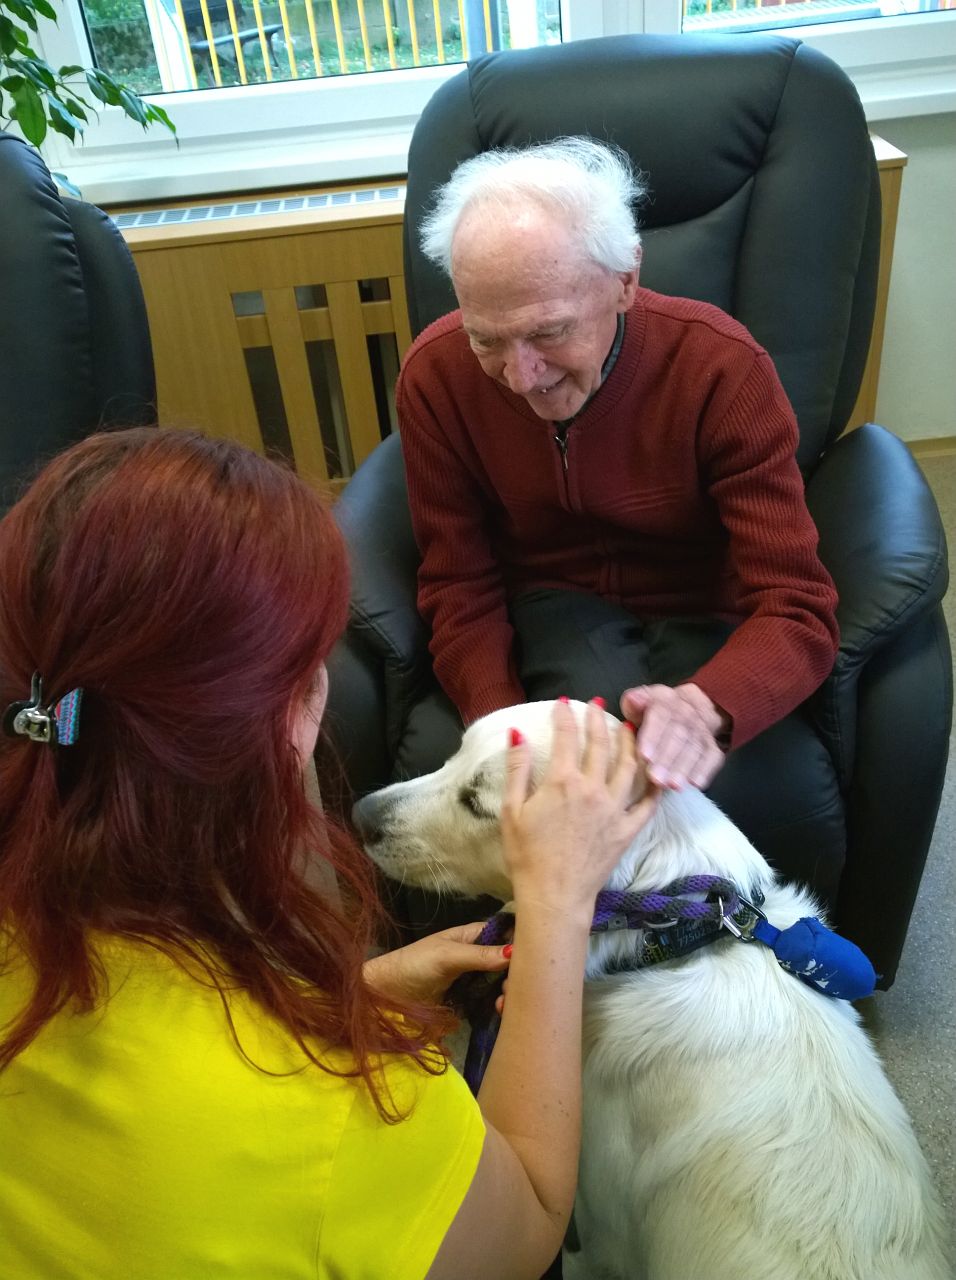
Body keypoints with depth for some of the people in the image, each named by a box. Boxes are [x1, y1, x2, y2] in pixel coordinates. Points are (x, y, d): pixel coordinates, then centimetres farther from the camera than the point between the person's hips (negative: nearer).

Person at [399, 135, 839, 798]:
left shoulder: (724, 368, -24)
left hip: (701, 615, 0)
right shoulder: (436, 375, -17)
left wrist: (703, 707, -49)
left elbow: (796, 611, -26)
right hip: (553, 605, 1)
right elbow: (460, 588, -9)